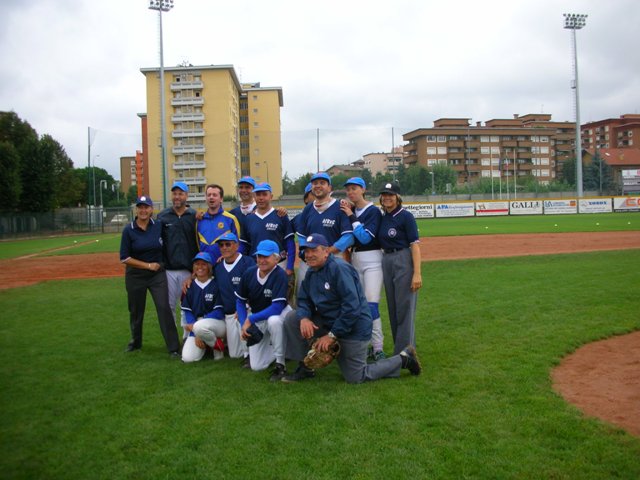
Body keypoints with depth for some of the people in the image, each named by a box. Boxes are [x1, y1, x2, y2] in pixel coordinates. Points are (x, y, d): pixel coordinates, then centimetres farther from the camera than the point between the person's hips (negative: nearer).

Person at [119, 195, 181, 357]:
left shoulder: (159, 226, -2)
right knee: (136, 311, 13)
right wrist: (148, 265, -11)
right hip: (135, 276, 0)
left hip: (158, 274, 0)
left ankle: (174, 348, -8)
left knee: (164, 307, -11)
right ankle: (136, 342, 37)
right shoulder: (128, 230, -6)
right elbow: (124, 258, -7)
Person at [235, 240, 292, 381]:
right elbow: (240, 302, 1)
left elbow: (277, 307, -32)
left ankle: (280, 365, -22)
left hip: (279, 314, -5)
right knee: (256, 366, 1)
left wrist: (250, 320, -28)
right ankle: (283, 348, 28)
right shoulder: (248, 274, -10)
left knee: (274, 321, -42)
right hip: (256, 319, 5)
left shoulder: (280, 275, -26)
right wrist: (244, 325, -12)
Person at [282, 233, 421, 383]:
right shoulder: (311, 272, 4)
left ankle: (403, 359, 16)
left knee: (355, 378, -1)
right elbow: (304, 301, 6)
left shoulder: (339, 268, -23)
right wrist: (304, 317, -18)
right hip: (329, 322, 8)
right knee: (292, 319, -5)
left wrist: (332, 334, -24)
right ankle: (305, 368, 5)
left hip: (353, 328, -8)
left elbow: (352, 307, -28)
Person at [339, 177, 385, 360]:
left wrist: (351, 217, -16)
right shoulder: (348, 210, 9)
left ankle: (378, 348, -8)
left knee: (371, 304, -13)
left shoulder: (373, 211, -9)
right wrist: (346, 213, -7)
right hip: (354, 259, 6)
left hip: (372, 260, -6)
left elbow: (366, 237, -18)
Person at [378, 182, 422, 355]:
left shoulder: (405, 216, -10)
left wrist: (417, 273, -21)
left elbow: (415, 245, -15)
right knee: (392, 307, 13)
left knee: (404, 307, -4)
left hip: (404, 261, -7)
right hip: (386, 261, 8)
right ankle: (400, 345, 27)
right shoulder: (382, 217, 11)